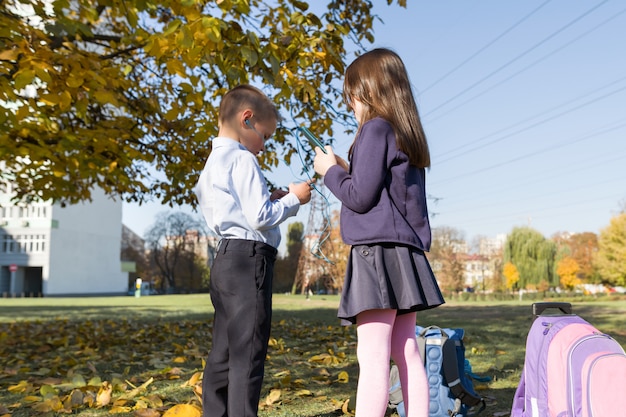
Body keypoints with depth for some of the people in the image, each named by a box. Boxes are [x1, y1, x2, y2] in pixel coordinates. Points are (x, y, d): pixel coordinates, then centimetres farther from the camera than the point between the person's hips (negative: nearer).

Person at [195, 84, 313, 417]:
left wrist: (270, 200, 15)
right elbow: (259, 218, -16)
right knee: (248, 353, -6)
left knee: (223, 352, 13)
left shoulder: (212, 164, 19)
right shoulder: (243, 160, -10)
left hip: (226, 260, 10)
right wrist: (293, 199, -3)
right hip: (249, 259, -10)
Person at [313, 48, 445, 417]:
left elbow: (360, 197, -12)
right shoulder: (408, 135, 19)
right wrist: (348, 171, 19)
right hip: (405, 252, 9)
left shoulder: (376, 128, -7)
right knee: (406, 353, 8)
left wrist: (330, 172, 4)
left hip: (378, 251, -9)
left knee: (373, 357, -10)